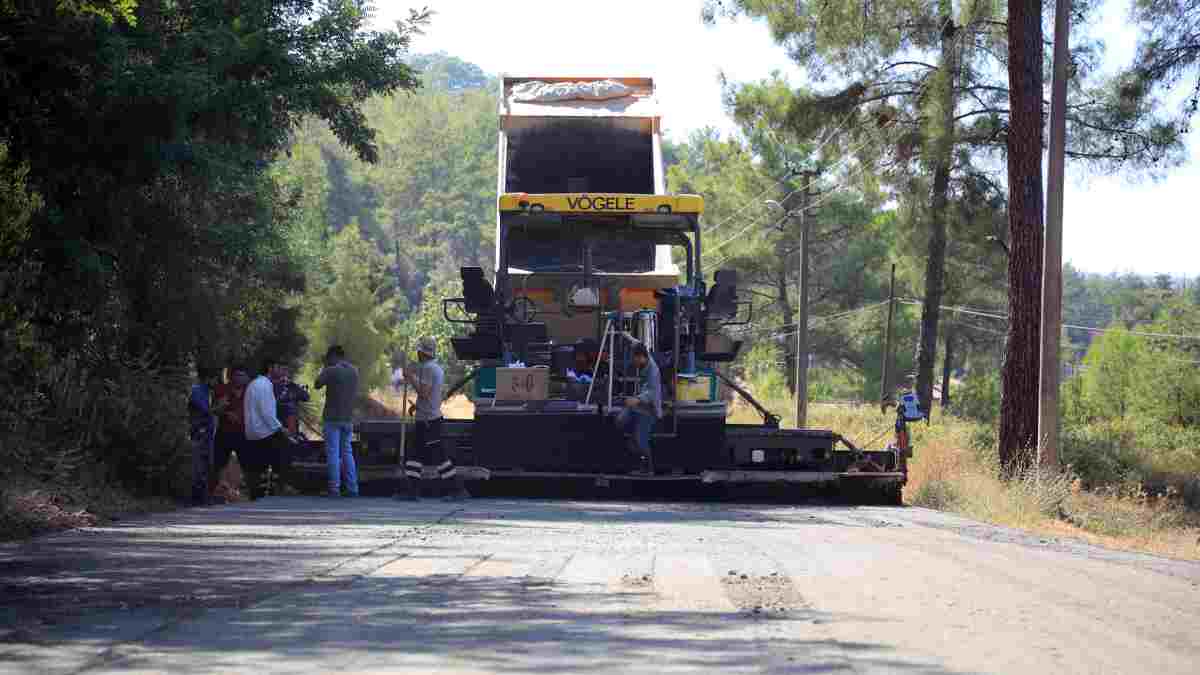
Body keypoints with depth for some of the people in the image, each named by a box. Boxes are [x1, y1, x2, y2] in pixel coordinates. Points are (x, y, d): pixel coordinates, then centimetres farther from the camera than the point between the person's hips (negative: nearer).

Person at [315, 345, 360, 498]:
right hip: (348, 418, 6)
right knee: (347, 452, 11)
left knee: (333, 453, -4)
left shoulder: (331, 371, -12)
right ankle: (352, 489, 8)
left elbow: (317, 384, -1)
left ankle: (334, 489, -7)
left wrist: (324, 368, 12)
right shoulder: (354, 371, 7)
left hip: (333, 418, -6)